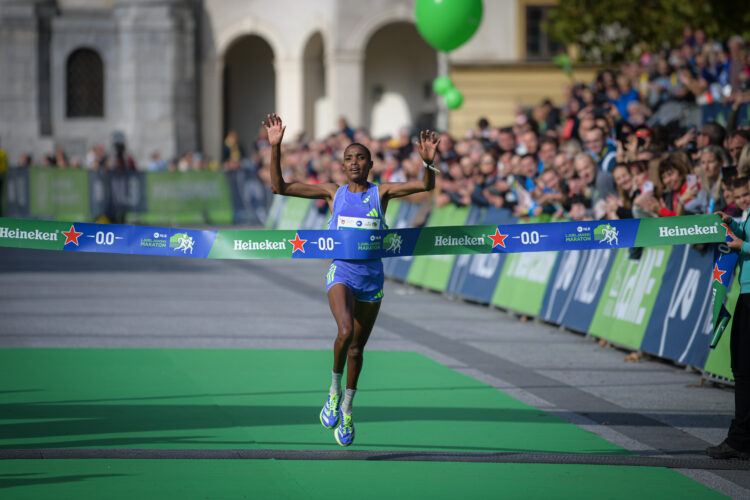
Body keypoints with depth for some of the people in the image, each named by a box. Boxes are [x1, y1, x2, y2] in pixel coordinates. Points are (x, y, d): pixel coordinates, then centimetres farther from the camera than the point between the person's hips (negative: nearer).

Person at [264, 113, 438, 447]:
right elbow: (278, 187, 3)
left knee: (357, 348, 11)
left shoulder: (381, 193, 3)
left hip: (372, 278, 2)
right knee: (346, 333, -28)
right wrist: (275, 147, -7)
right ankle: (334, 390, -5)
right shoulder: (333, 193, 5)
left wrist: (428, 161, -29)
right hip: (341, 273, -1)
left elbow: (426, 185, -9)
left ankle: (346, 410, 29)